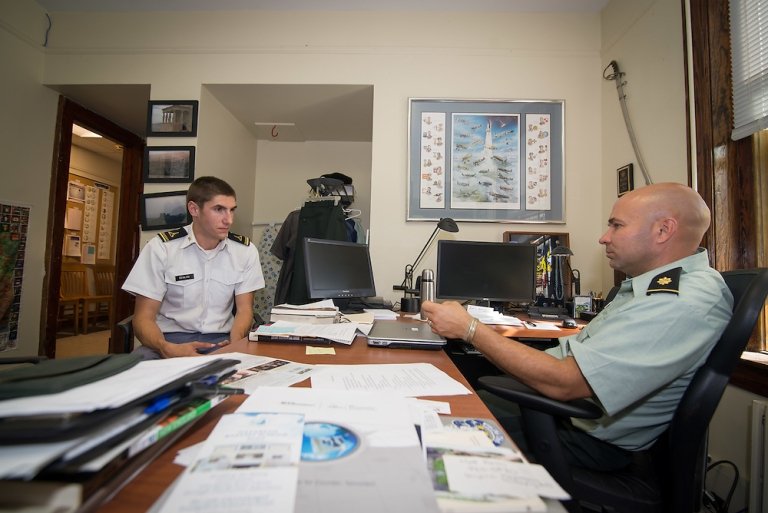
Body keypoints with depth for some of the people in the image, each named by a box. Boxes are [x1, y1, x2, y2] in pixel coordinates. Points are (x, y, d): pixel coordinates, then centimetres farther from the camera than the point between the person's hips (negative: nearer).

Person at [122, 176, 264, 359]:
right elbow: (144, 317, -6)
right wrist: (167, 348, -28)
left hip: (221, 340, 2)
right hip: (170, 338, -1)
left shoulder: (245, 250, 0)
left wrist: (234, 344, -21)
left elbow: (244, 309, 0)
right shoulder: (161, 248, -5)